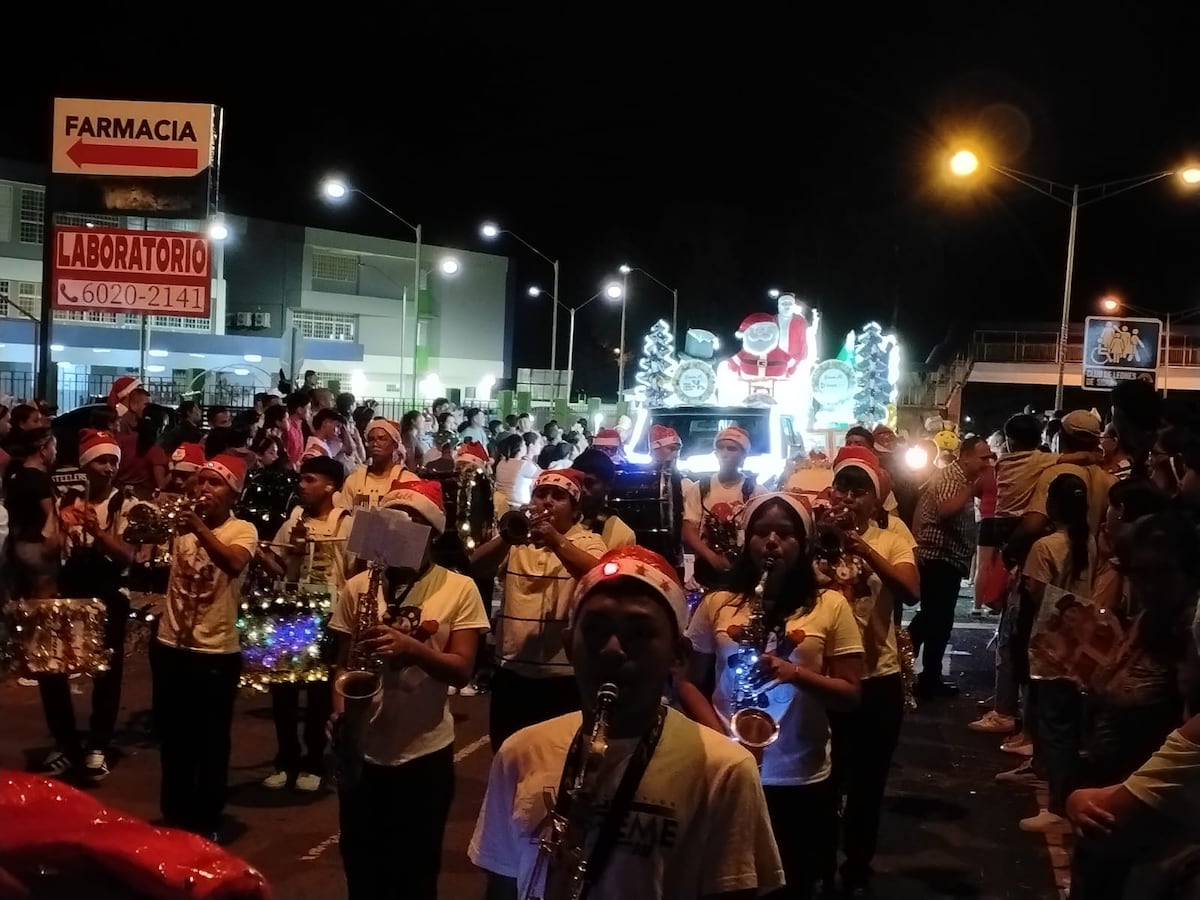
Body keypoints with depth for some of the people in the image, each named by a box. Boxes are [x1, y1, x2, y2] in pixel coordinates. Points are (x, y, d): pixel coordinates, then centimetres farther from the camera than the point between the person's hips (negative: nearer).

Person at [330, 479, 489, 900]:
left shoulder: (459, 589, -5)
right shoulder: (358, 587, 1)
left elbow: (461, 670, -11)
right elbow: (342, 661, 6)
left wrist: (412, 648, -27)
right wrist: (339, 713, -11)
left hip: (426, 753, -2)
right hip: (362, 750, 2)